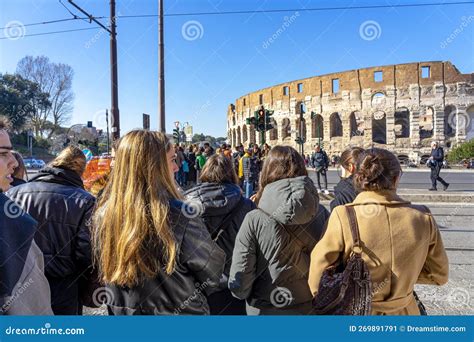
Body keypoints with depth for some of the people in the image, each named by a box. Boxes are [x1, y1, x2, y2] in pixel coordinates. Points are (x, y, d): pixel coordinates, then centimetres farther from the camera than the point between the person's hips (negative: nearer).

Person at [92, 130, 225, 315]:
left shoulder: (103, 214, -13)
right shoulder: (177, 215, -27)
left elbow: (105, 275, 2)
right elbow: (212, 271, -14)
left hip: (121, 311, 4)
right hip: (179, 311, -4)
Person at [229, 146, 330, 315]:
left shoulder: (254, 220, -22)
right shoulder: (322, 214, -15)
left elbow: (239, 282, -18)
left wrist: (244, 294, 3)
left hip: (265, 310, -2)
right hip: (311, 307, 3)